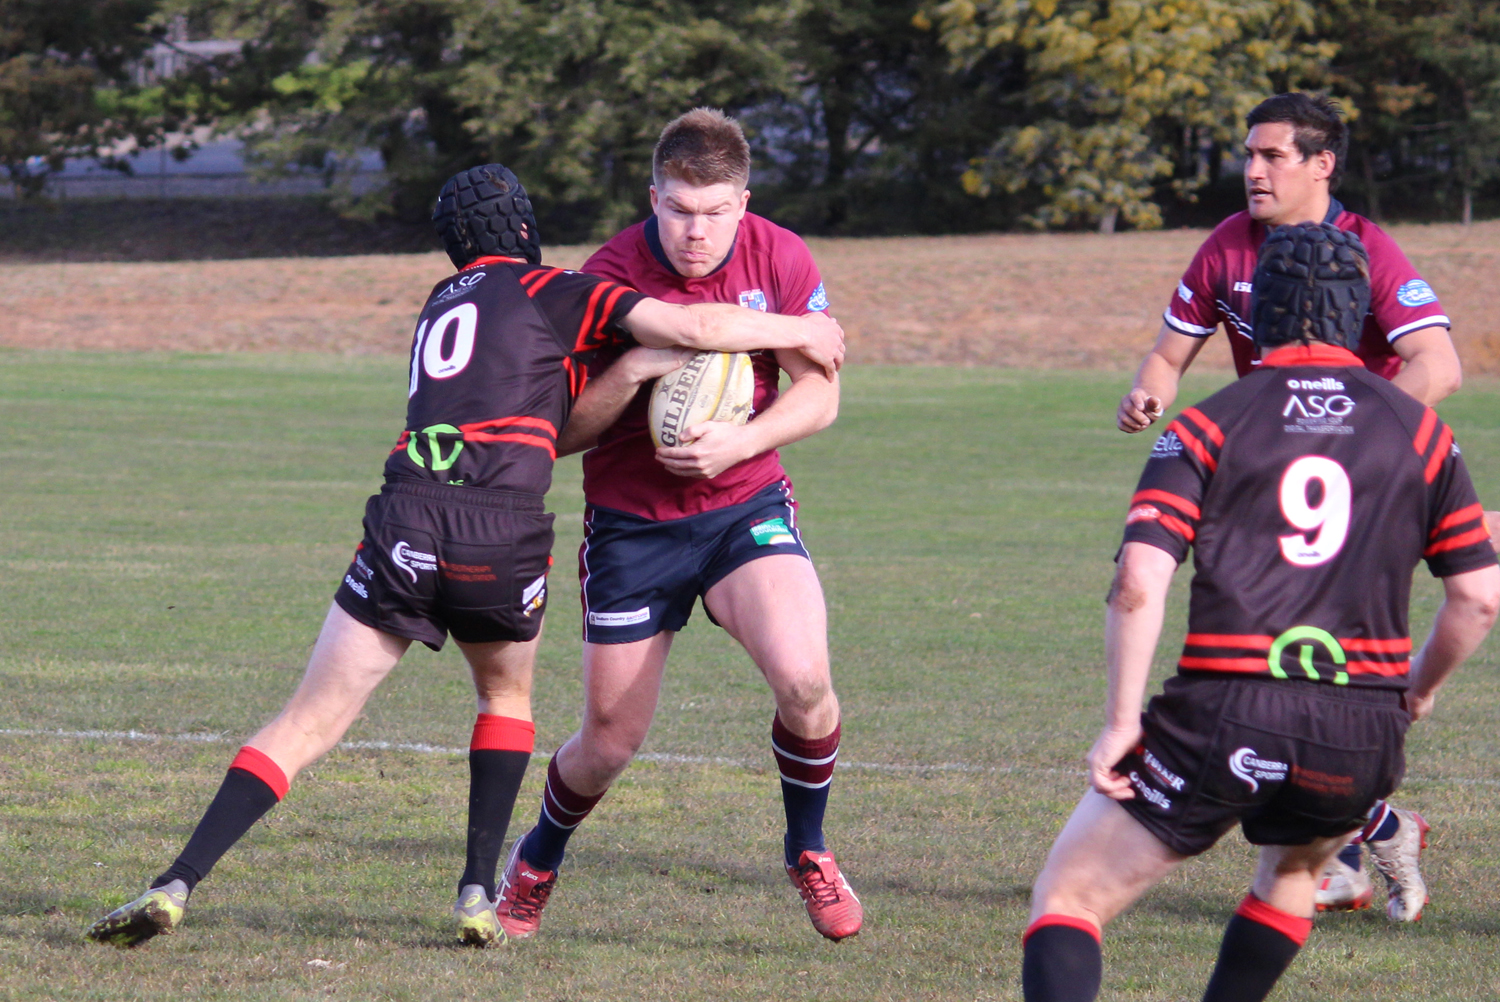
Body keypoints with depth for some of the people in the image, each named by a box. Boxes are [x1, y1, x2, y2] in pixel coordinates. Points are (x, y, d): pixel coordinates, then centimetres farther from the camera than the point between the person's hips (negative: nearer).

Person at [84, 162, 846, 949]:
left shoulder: (443, 305, 28)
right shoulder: (553, 293, 11)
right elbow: (693, 327, 3)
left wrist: (640, 367, 26)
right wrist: (800, 332, 16)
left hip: (404, 522, 3)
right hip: (502, 534, -3)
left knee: (308, 723, 3)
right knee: (506, 697, 26)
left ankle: (175, 888, -11)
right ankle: (479, 895, 15)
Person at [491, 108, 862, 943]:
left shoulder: (780, 260, -9)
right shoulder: (610, 278, -15)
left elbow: (820, 393, -2)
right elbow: (562, 429, -12)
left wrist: (742, 442, -20)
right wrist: (634, 367, -30)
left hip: (745, 506, 1)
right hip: (632, 523, -1)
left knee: (802, 676, -24)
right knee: (612, 740, 1)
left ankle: (809, 850, 3)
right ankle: (537, 862, 33)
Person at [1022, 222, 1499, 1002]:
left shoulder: (1205, 427, 3)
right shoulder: (1421, 433, 10)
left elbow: (1138, 583, -9)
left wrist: (1119, 723, -3)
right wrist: (1419, 689, 26)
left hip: (1223, 716, -3)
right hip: (1362, 732, 3)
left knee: (1068, 898, 4)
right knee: (1294, 871, 35)